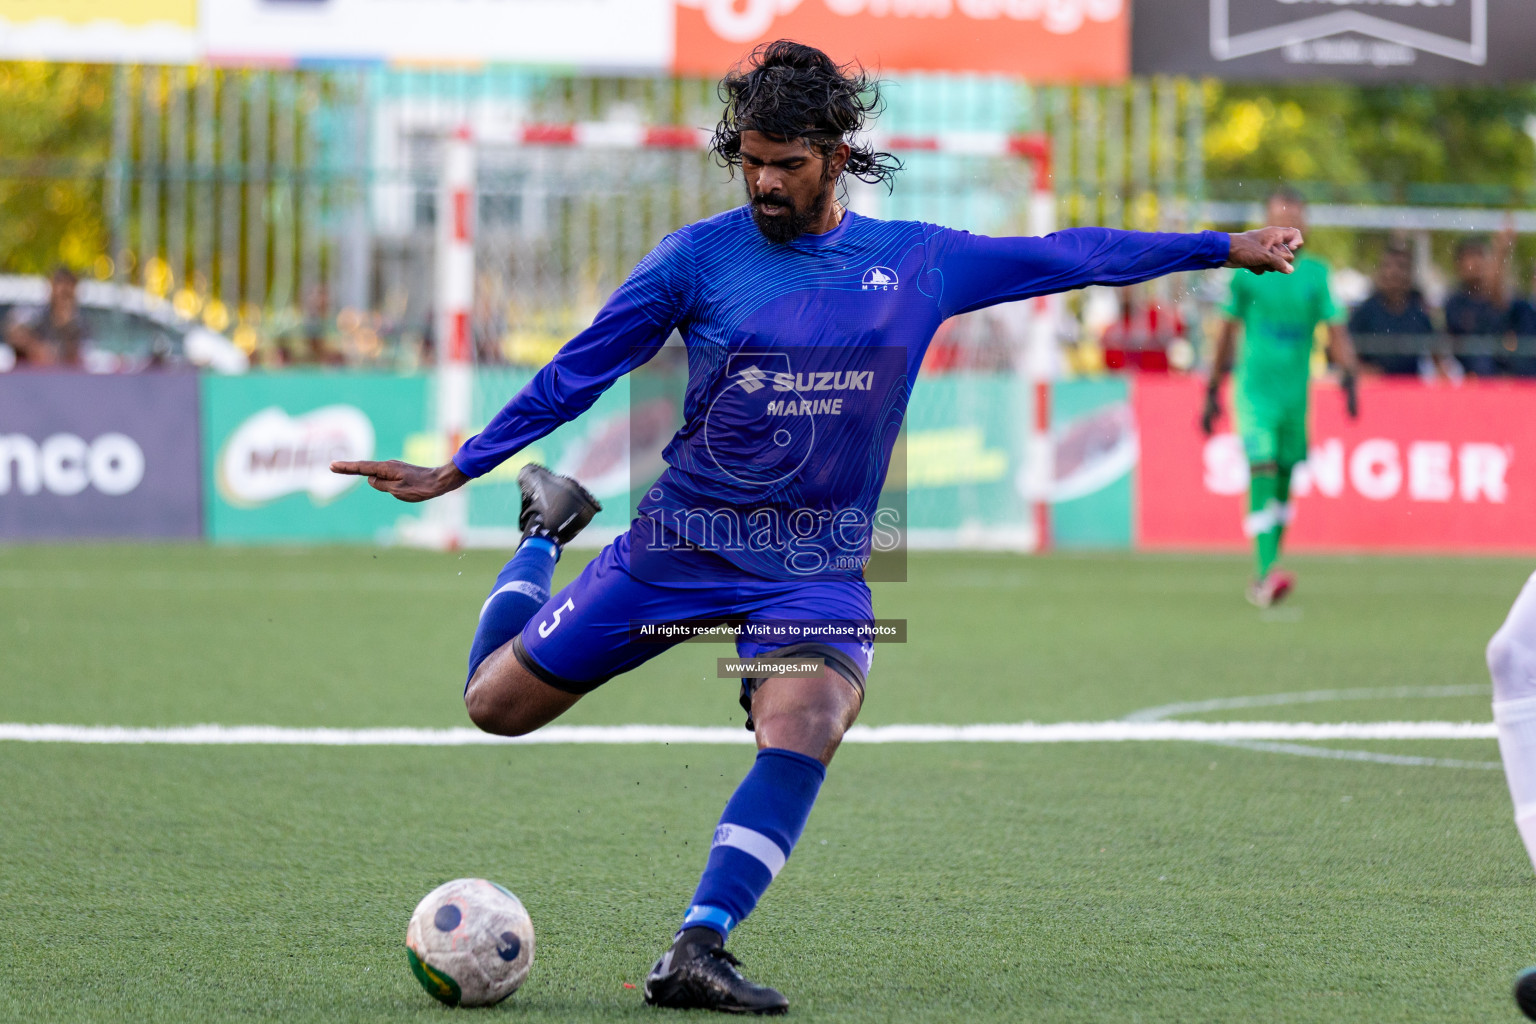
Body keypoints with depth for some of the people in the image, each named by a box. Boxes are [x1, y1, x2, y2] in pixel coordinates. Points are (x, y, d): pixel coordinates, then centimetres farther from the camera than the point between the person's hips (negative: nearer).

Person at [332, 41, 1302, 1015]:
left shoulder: (920, 261, 3)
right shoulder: (697, 257, -3)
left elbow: (1066, 256, 11)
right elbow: (583, 368, 2)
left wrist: (1227, 248, 12)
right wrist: (459, 467, 1)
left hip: (819, 561, 0)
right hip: (682, 538, 0)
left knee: (806, 726, -30)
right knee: (498, 704, 3)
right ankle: (548, 527, 34)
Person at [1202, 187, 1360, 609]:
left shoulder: (1316, 274, 5)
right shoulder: (1247, 270, 0)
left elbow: (1336, 332, 1)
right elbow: (1227, 333, 8)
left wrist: (1350, 373, -16)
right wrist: (1213, 391, 11)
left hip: (1296, 390, 3)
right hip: (1255, 388, -3)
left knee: (1284, 482, 9)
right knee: (1262, 471, -18)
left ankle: (1266, 572, 22)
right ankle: (1266, 573, -26)